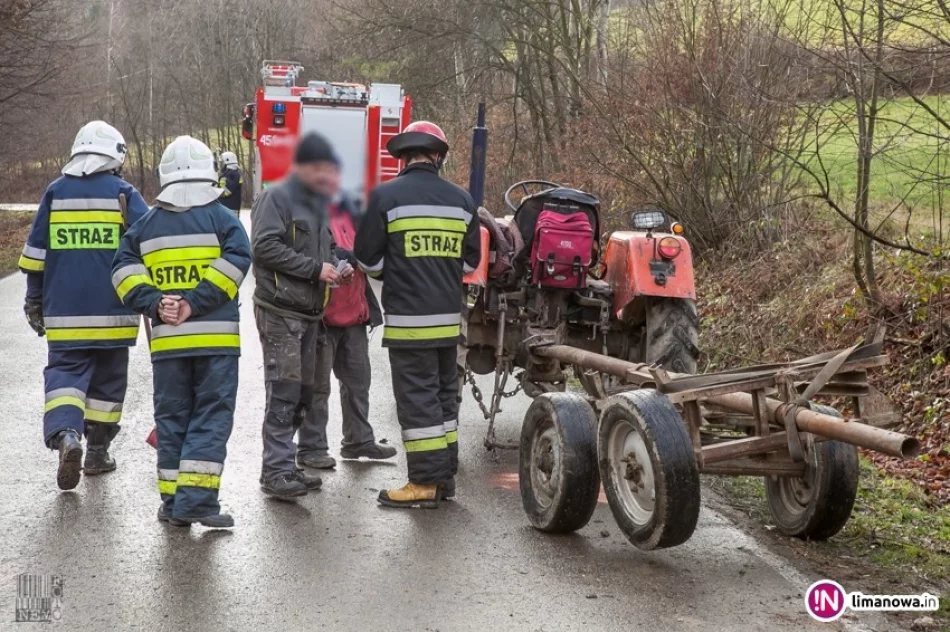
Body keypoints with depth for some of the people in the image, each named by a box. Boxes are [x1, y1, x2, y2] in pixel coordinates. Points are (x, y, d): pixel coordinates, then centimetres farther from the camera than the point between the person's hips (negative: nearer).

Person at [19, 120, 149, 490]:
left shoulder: (55, 193, 4)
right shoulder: (123, 194, -2)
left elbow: (36, 252, 7)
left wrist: (34, 301, 16)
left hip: (64, 312, 1)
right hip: (112, 311, -1)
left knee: (64, 372, 2)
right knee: (107, 380, 12)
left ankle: (65, 434, -23)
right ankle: (97, 451, 18)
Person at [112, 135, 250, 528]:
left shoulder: (147, 225, 8)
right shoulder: (222, 219, -1)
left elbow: (124, 268, 1)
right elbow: (235, 260, -14)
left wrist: (154, 303, -6)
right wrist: (196, 303, -15)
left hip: (167, 340, 3)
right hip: (217, 337, -3)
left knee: (172, 418, 11)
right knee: (211, 417, 0)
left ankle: (173, 502, 13)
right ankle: (196, 500, -8)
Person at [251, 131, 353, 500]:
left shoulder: (318, 205, 20)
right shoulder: (277, 198, -8)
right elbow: (265, 246, -19)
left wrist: (335, 266, 8)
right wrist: (315, 268, -18)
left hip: (309, 314, 9)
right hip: (280, 312, -9)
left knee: (302, 392, 11)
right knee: (284, 391, -11)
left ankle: (284, 467, 19)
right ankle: (277, 471, -8)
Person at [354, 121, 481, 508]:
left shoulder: (386, 197, -9)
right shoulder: (460, 200, 3)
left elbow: (368, 260, -4)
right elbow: (470, 261, 10)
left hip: (408, 318, -5)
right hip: (448, 317, 5)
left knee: (417, 398, 0)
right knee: (444, 394, 16)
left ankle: (426, 482, 3)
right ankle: (445, 475, 24)